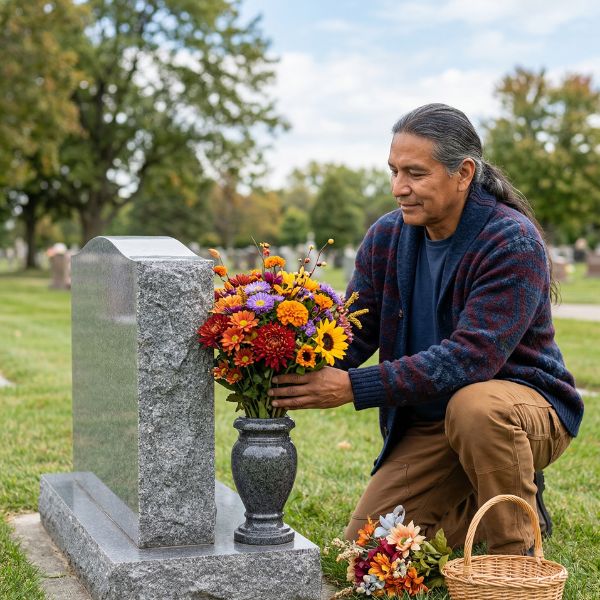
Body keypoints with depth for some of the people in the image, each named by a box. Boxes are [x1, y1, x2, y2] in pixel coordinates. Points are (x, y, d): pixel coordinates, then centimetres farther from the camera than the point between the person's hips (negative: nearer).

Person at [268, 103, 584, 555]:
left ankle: (519, 557, -16)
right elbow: (351, 333, -6)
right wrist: (285, 377, -27)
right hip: (426, 424, 6)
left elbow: (471, 356, -33)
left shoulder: (513, 242, -23)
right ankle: (468, 508, 24)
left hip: (526, 404, -5)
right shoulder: (386, 237, -3)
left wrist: (353, 387, -39)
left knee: (474, 405, -40)